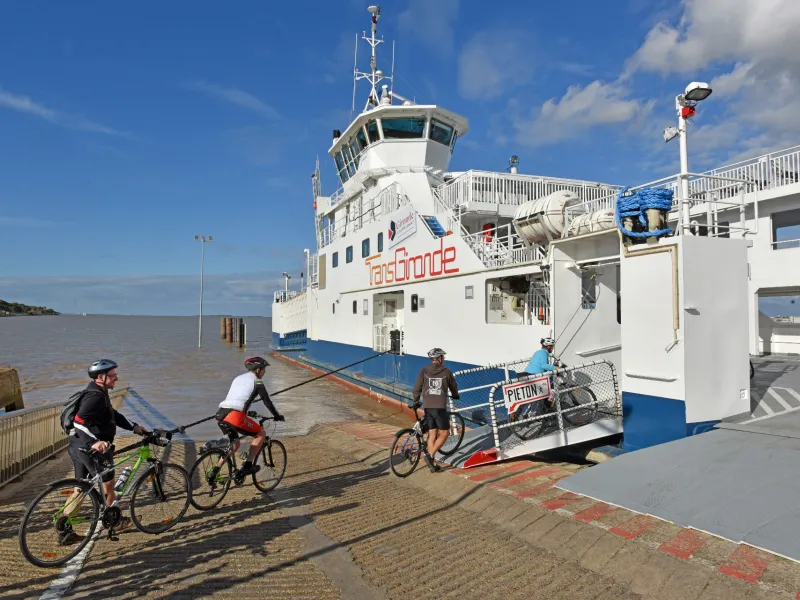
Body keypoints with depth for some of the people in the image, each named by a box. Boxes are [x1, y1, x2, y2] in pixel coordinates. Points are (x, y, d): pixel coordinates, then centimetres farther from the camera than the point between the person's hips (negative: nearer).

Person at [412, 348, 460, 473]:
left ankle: (432, 464, 16)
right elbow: (453, 387, 15)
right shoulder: (446, 371, 0)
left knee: (432, 435, 12)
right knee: (444, 433, 10)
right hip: (440, 407, -4)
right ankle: (430, 455, -5)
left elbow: (416, 389, 1)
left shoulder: (424, 371, 3)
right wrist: (455, 396, 37)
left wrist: (416, 402, 17)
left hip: (427, 407, 4)